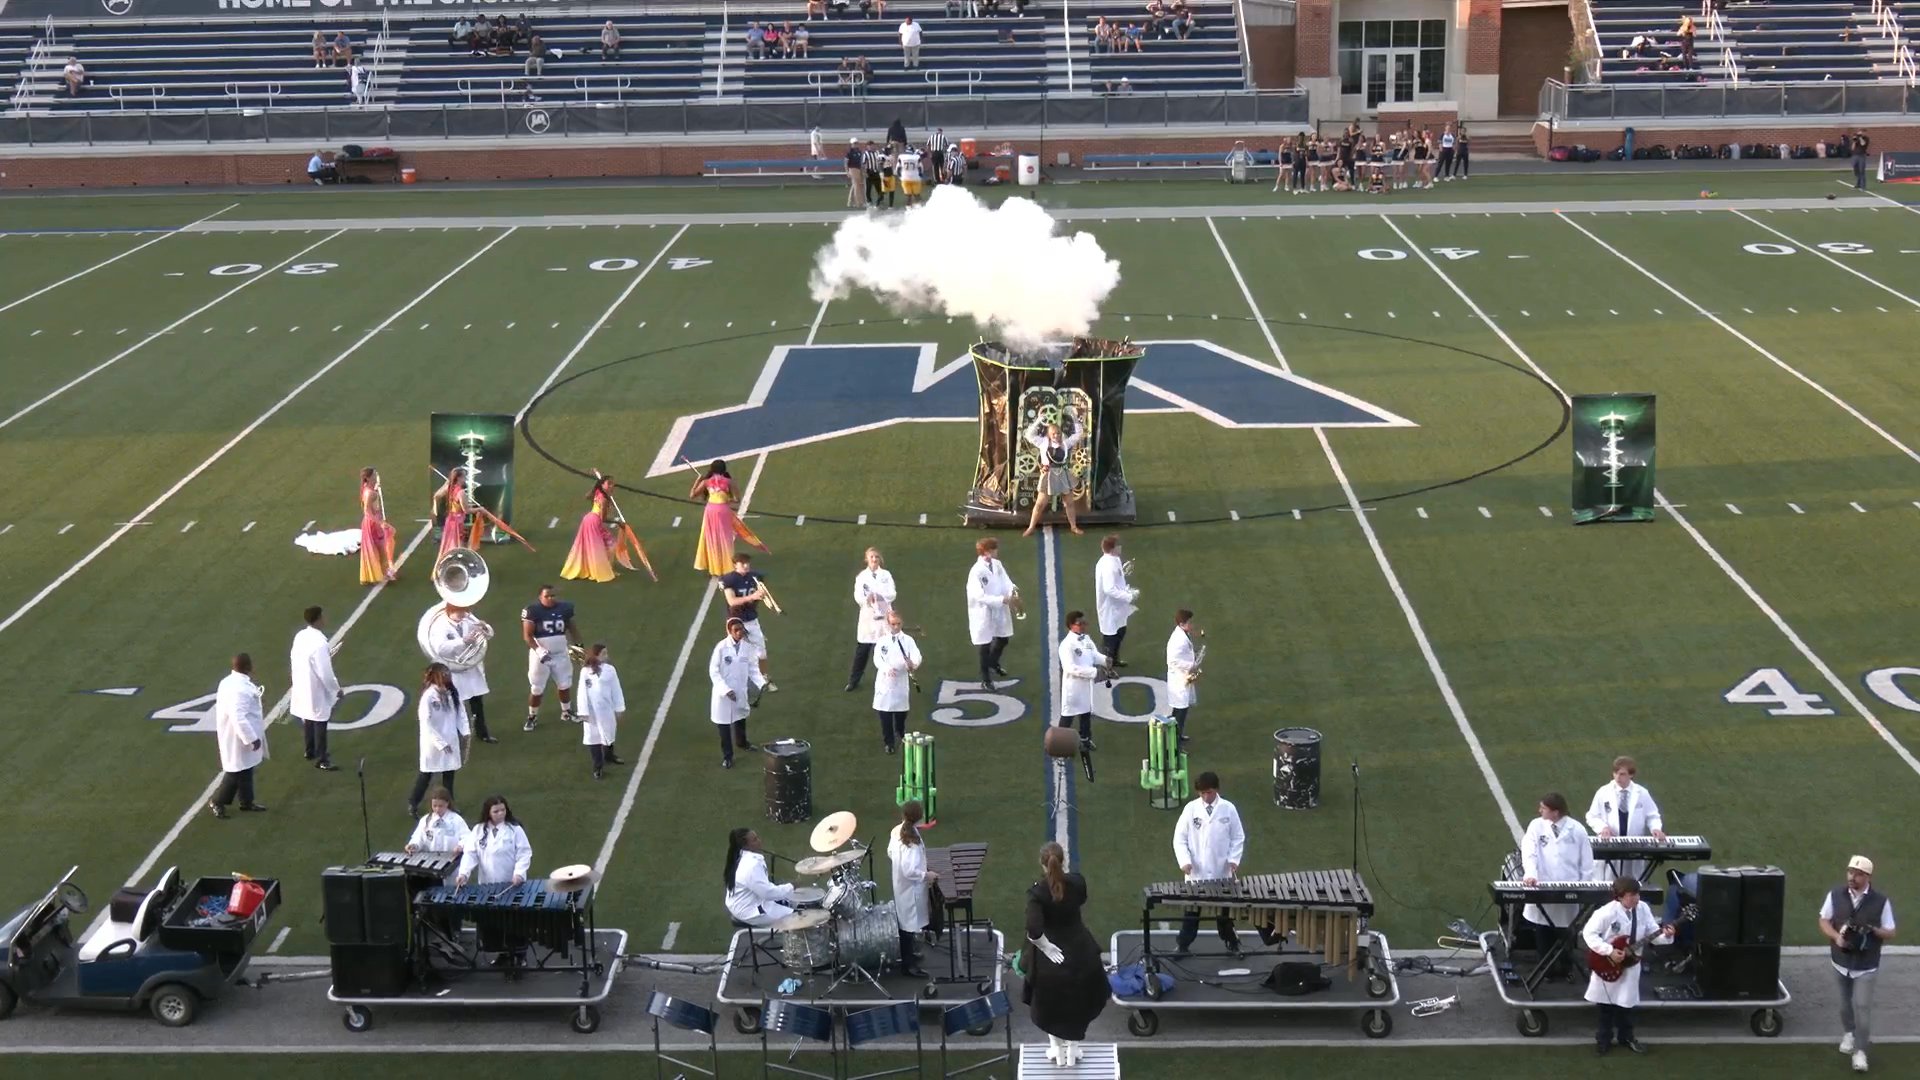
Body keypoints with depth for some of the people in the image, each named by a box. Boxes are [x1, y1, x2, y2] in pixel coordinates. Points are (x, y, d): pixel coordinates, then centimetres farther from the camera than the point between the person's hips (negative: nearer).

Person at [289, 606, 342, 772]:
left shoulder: (300, 636, -4)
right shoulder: (319, 643, -29)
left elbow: (293, 659, 10)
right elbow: (324, 672, -25)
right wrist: (336, 689, -12)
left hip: (302, 686, 8)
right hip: (317, 689, -8)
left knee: (308, 720, 24)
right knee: (320, 724, 5)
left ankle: (311, 751, 40)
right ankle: (321, 759, 14)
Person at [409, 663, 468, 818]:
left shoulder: (451, 693, -3)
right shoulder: (429, 696, -22)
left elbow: (460, 712, 3)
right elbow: (426, 723, -20)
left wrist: (465, 731, -13)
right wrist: (440, 742, -20)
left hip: (451, 740, 5)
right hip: (433, 742, -5)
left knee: (449, 772, 14)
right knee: (426, 773, 9)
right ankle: (413, 803, 27)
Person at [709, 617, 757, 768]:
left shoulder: (748, 646, -8)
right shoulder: (721, 647, -21)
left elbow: (751, 667, 4)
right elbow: (713, 671, -16)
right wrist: (726, 690, -22)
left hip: (741, 691, 4)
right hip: (723, 692, -4)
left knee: (740, 718, 27)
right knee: (724, 724, 7)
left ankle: (741, 742, 53)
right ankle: (727, 756, 21)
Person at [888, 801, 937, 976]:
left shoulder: (897, 831, -5)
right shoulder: (912, 840, -30)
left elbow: (890, 854, 9)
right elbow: (909, 871, -31)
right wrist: (926, 875, -17)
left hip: (900, 885, 9)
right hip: (911, 888, -9)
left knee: (905, 922, 24)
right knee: (909, 924, 4)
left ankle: (907, 953, 41)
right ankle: (908, 965, 14)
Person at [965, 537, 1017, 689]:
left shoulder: (997, 564, -2)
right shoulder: (976, 571, -24)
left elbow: (1005, 581, 0)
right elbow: (980, 596, -27)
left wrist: (1013, 590, -23)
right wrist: (1003, 600, -30)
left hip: (1000, 610, 7)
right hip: (984, 612, -7)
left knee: (1003, 639, 24)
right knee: (985, 645, 5)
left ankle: (993, 664, 52)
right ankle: (985, 679, 20)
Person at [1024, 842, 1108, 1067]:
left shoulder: (1037, 892, -25)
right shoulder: (1077, 882, -14)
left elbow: (1033, 930, -36)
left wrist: (1045, 946, -19)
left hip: (1053, 954, -3)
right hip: (1079, 951, 3)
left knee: (1051, 1005, 22)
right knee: (1079, 1003, 26)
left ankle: (1058, 1052, 36)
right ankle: (1073, 1051, 35)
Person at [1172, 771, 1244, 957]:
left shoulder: (1228, 809, -5)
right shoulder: (1191, 809, -6)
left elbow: (1238, 838, 3)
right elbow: (1180, 838, -2)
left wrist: (1234, 859, -12)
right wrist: (1184, 861, -16)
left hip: (1222, 873, 0)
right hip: (1196, 873, 0)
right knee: (1191, 910, 10)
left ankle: (1232, 943, 27)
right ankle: (1182, 944, 22)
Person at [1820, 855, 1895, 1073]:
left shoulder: (1881, 901, -12)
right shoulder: (1836, 895, -6)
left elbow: (1890, 934, -4)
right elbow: (1824, 921, 4)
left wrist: (1873, 930, -25)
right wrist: (1836, 936, -16)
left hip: (1866, 966, -3)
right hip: (1841, 961, 3)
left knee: (1862, 1006, -7)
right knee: (1846, 1003, 18)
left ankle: (1860, 1051, 2)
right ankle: (1849, 1033, 43)